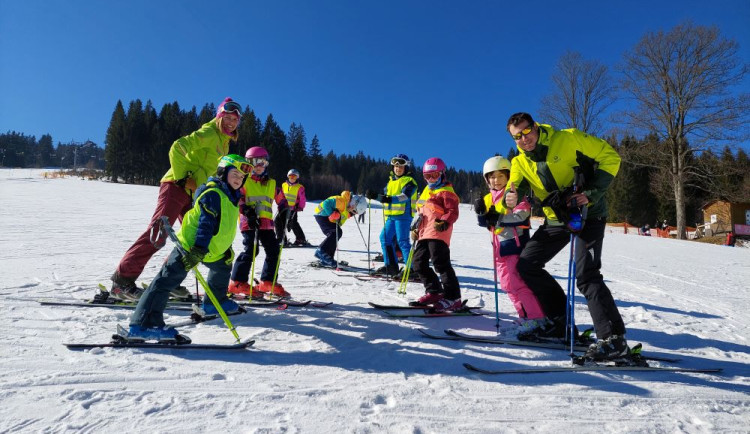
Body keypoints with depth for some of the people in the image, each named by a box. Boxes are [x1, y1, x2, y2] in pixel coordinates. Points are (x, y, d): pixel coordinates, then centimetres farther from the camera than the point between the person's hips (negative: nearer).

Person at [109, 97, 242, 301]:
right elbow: (178, 148, -20)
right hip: (176, 187, -9)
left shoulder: (224, 142, 19)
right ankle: (122, 280, -11)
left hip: (192, 194, 9)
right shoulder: (209, 133, -9)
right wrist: (181, 178, -20)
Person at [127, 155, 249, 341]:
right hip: (191, 246, -11)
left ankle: (213, 303, 48)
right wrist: (199, 249, -37)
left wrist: (226, 250, 27)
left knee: (223, 268, 28)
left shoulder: (231, 198, 13)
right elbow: (206, 224, -30)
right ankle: (142, 324, -18)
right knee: (168, 280, -15)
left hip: (212, 251, 11)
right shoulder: (213, 194, -17)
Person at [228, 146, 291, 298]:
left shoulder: (271, 183, 18)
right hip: (249, 222, -6)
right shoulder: (244, 181, 4)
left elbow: (281, 199, 20)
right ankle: (238, 282, -3)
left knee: (273, 250, 4)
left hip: (266, 223, 6)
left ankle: (268, 282, 17)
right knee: (250, 250, -14)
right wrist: (246, 210, -21)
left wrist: (284, 213, 3)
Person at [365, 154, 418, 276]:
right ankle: (391, 266, 17)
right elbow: (384, 195, 25)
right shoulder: (391, 181, 20)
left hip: (403, 215, -8)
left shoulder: (409, 181, -5)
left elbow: (405, 196, -22)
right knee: (385, 238, 8)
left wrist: (391, 199, -37)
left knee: (402, 241, -11)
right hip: (391, 216, 8)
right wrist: (374, 195, 7)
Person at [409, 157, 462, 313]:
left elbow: (453, 212, -11)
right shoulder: (426, 191, 25)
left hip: (438, 234, -9)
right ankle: (434, 292, 20)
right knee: (418, 263, 10)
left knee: (440, 264, -14)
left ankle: (453, 298, -7)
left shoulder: (446, 192, -2)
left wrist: (444, 223, -27)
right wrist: (415, 229, 23)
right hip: (424, 234, 10)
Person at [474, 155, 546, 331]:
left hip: (515, 245, -8)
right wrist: (481, 213, -10)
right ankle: (525, 315, 21)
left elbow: (522, 215, -20)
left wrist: (498, 219, -23)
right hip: (500, 247, 8)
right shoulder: (488, 198, 15)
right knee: (507, 284, 11)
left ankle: (535, 317, -1)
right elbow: (484, 222, 10)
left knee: (518, 283, -10)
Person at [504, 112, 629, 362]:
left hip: (588, 214, -6)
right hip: (556, 220, 6)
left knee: (586, 275, -17)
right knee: (526, 265, 2)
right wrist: (510, 199, -32)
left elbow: (610, 158, -8)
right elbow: (514, 187, -7)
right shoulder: (520, 162, 3)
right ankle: (559, 321, 14)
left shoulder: (569, 139, -12)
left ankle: (613, 338, -6)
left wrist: (592, 193, -19)